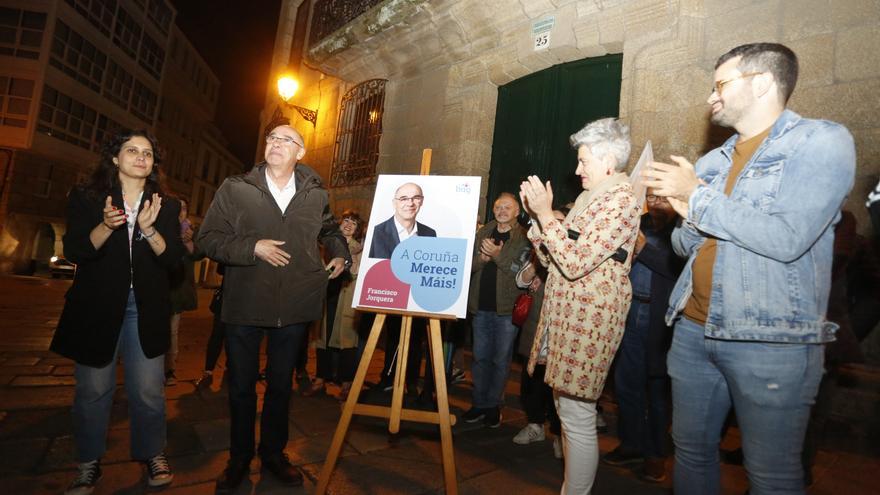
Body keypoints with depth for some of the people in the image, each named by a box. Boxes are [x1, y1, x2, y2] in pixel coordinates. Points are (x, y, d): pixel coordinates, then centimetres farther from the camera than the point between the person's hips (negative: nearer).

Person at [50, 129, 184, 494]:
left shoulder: (166, 206, 4)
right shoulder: (86, 198, 3)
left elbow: (172, 258, -4)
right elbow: (73, 251, -7)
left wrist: (149, 229, -22)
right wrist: (107, 226, -24)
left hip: (145, 311, 1)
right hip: (95, 307, 0)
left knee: (148, 390, 3)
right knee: (93, 390, 9)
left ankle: (153, 454, 22)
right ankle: (89, 462, 28)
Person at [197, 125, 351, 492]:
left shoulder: (316, 195, 4)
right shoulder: (235, 189, -3)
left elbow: (330, 231, 23)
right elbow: (208, 239, -5)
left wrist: (340, 255, 6)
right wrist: (253, 248, -18)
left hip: (294, 308, 2)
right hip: (245, 306, -1)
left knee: (281, 385, 17)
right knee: (241, 386, 13)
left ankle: (274, 453, 37)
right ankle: (239, 458, 34)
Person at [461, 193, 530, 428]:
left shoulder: (524, 238, -3)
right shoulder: (483, 233, 10)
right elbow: (469, 266, 9)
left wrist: (498, 255, -20)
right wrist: (482, 258, -12)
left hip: (507, 308, -4)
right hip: (481, 306, 4)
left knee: (501, 359, 6)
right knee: (480, 357, 11)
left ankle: (494, 405, 20)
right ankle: (479, 402, 23)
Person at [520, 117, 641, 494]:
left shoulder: (620, 199, -11)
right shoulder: (589, 198, 18)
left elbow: (575, 262, -21)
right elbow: (551, 260, 16)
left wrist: (546, 213, -15)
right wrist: (536, 214, 8)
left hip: (588, 319, -10)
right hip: (565, 315, 10)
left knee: (577, 417, -3)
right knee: (565, 410, 16)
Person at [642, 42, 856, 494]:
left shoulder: (822, 141, -5)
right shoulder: (711, 162, 13)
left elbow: (787, 238, -20)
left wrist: (698, 196, -11)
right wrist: (688, 219, -6)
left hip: (772, 340, -6)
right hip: (692, 328, 6)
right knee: (690, 450, 15)